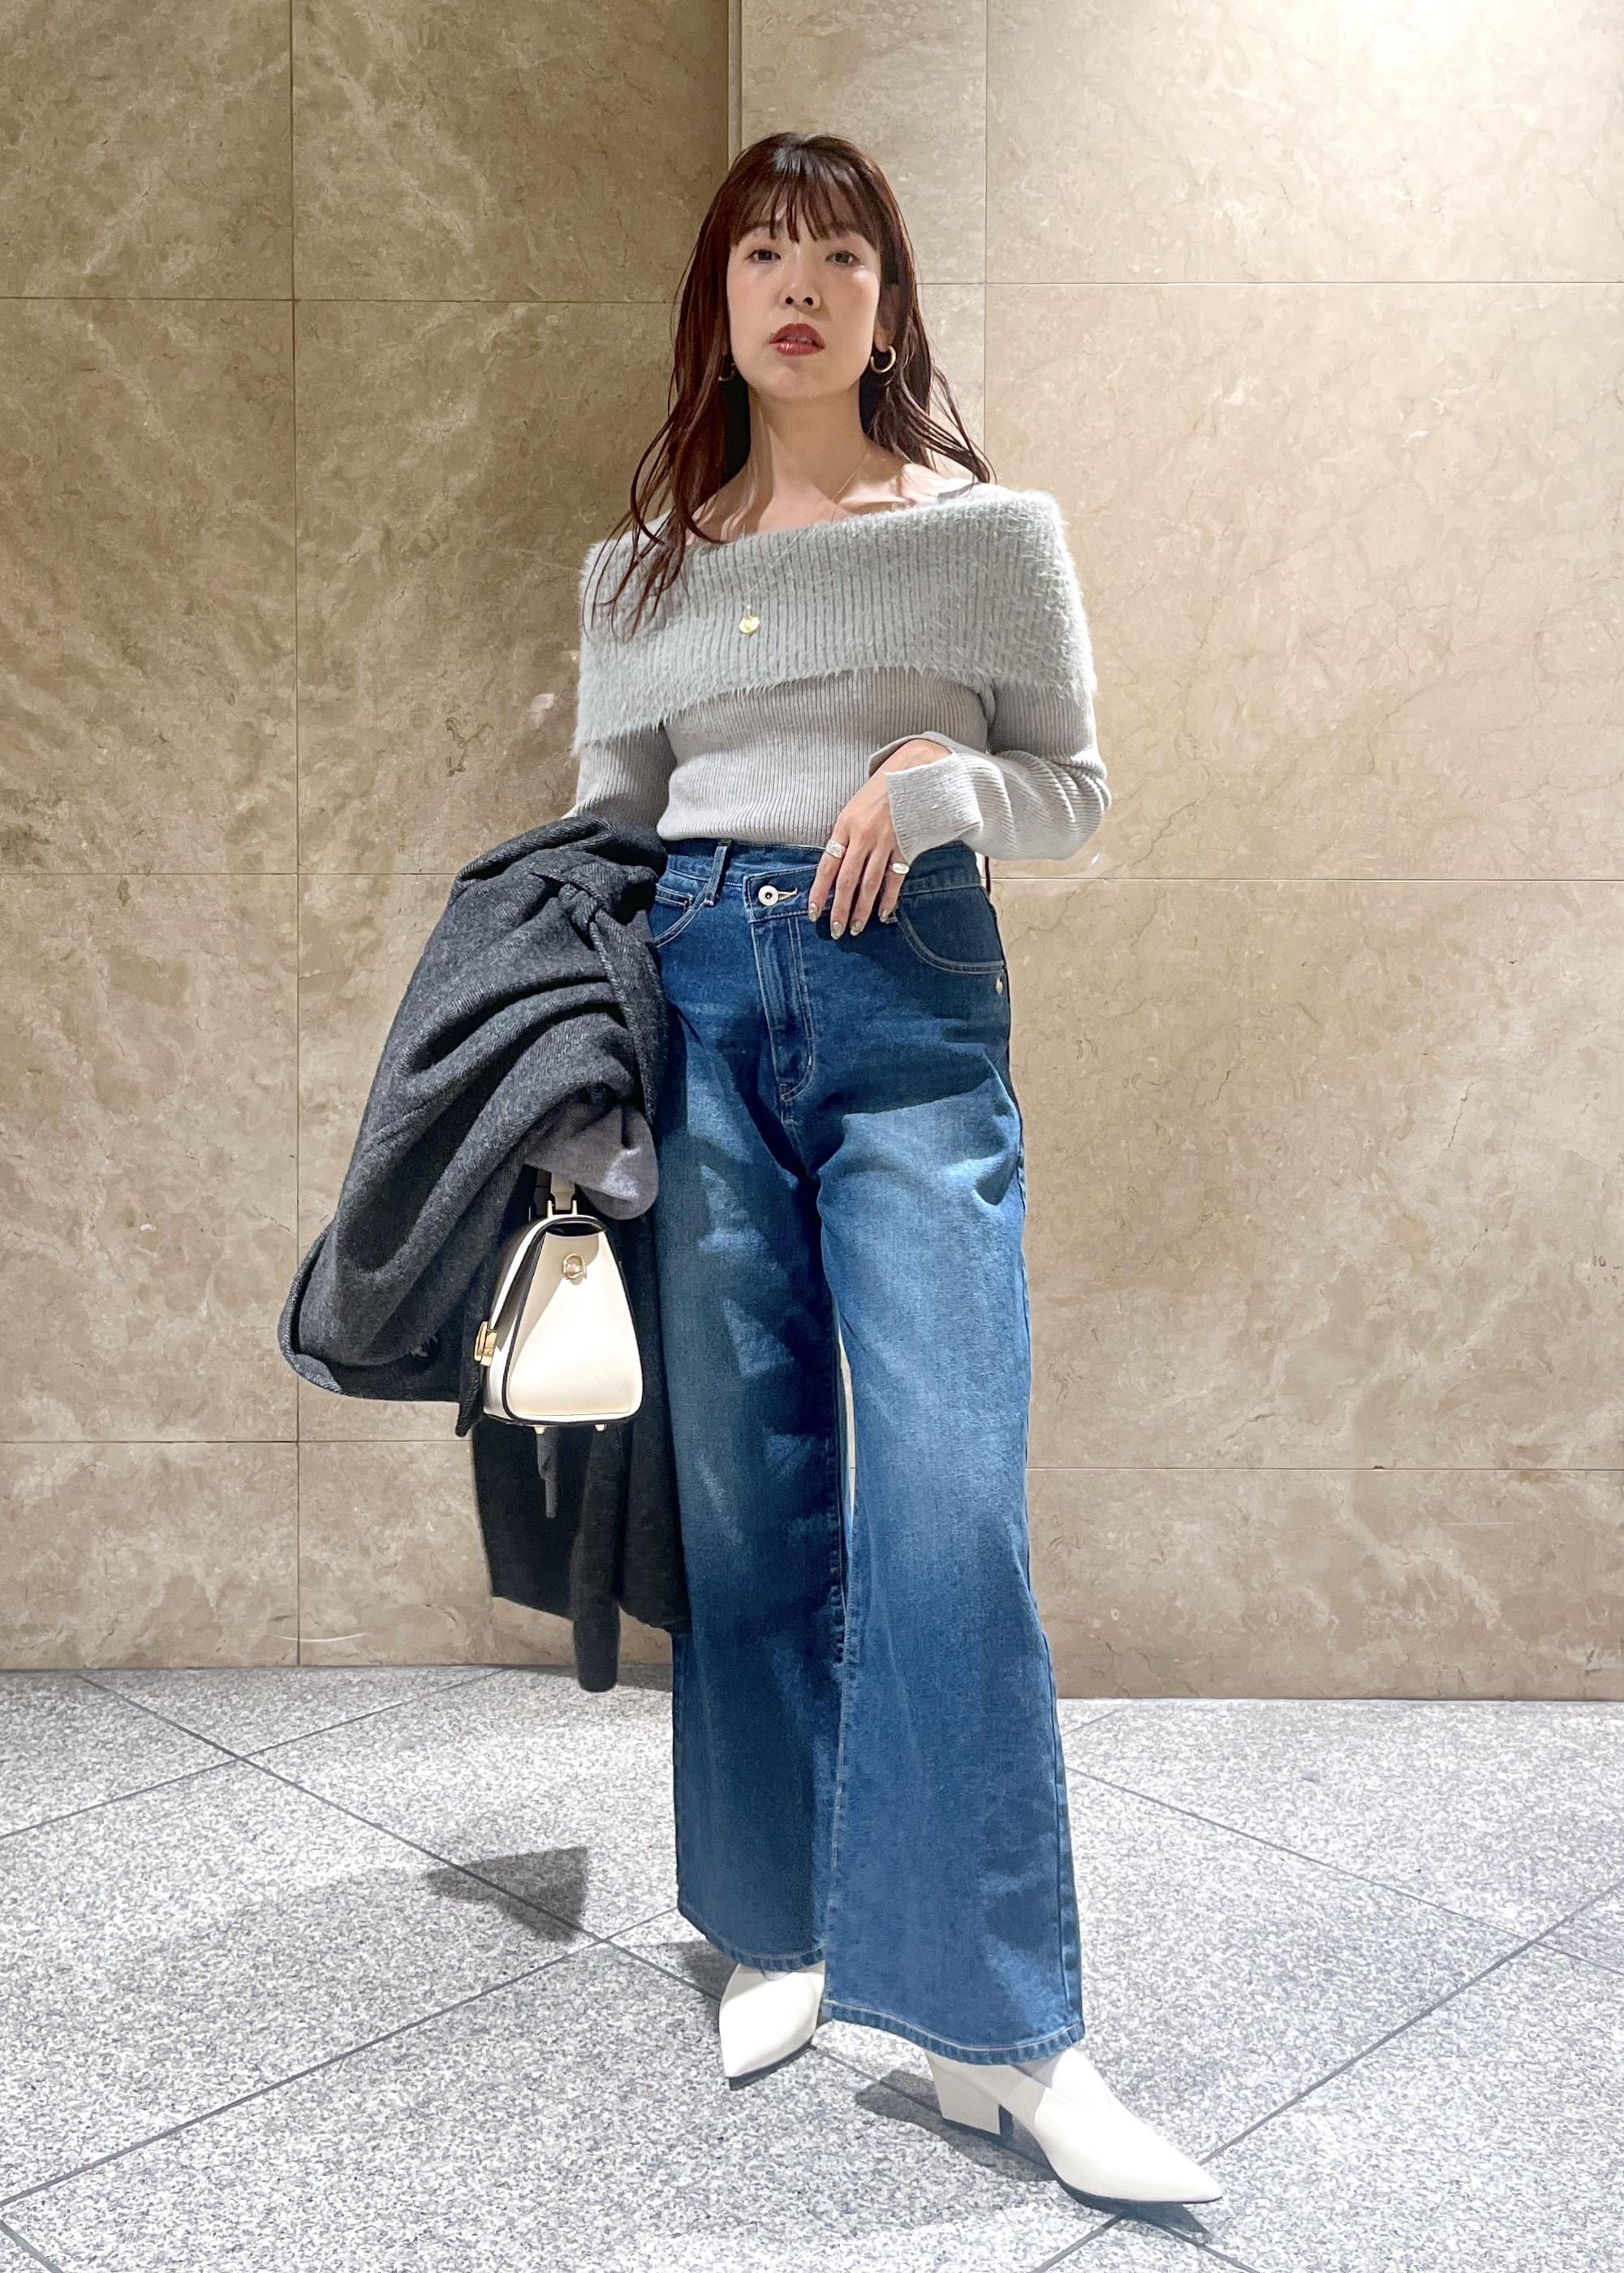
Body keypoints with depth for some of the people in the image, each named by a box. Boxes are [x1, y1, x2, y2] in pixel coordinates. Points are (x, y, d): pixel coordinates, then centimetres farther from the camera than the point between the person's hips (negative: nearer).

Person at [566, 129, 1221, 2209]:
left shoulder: (993, 529, 9)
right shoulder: (641, 568, 15)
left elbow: (1075, 786, 10)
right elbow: (605, 820, 17)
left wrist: (936, 781, -11)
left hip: (912, 1001, -2)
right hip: (696, 1001, 3)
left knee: (945, 1505, -12)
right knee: (746, 1496, 5)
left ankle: (1003, 2031, -3)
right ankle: (784, 1934, 22)